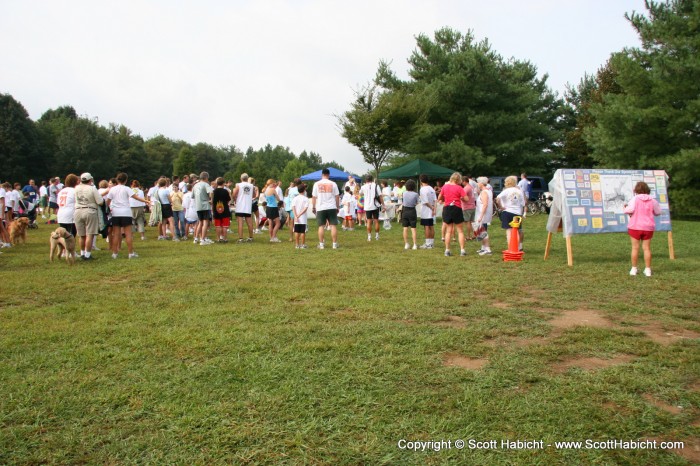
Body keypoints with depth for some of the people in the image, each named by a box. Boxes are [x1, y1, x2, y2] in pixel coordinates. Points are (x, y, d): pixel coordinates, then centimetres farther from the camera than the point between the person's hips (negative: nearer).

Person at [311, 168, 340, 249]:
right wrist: (338, 207, 13)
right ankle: (334, 244, 3)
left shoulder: (317, 184, 1)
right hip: (332, 208, 0)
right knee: (333, 225, 3)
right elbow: (337, 196, 4)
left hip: (320, 208, 0)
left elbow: (314, 197, 2)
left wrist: (313, 207, 11)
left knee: (321, 226, 5)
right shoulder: (333, 184, 1)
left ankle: (321, 244, 6)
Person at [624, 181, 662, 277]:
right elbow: (658, 212, 9)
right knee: (647, 248, 6)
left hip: (635, 227, -3)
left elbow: (630, 209, -21)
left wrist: (625, 209, 1)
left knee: (635, 248, 3)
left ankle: (634, 269, 5)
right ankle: (648, 270, 8)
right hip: (648, 227, 3)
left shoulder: (635, 199, -9)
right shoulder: (652, 200, 2)